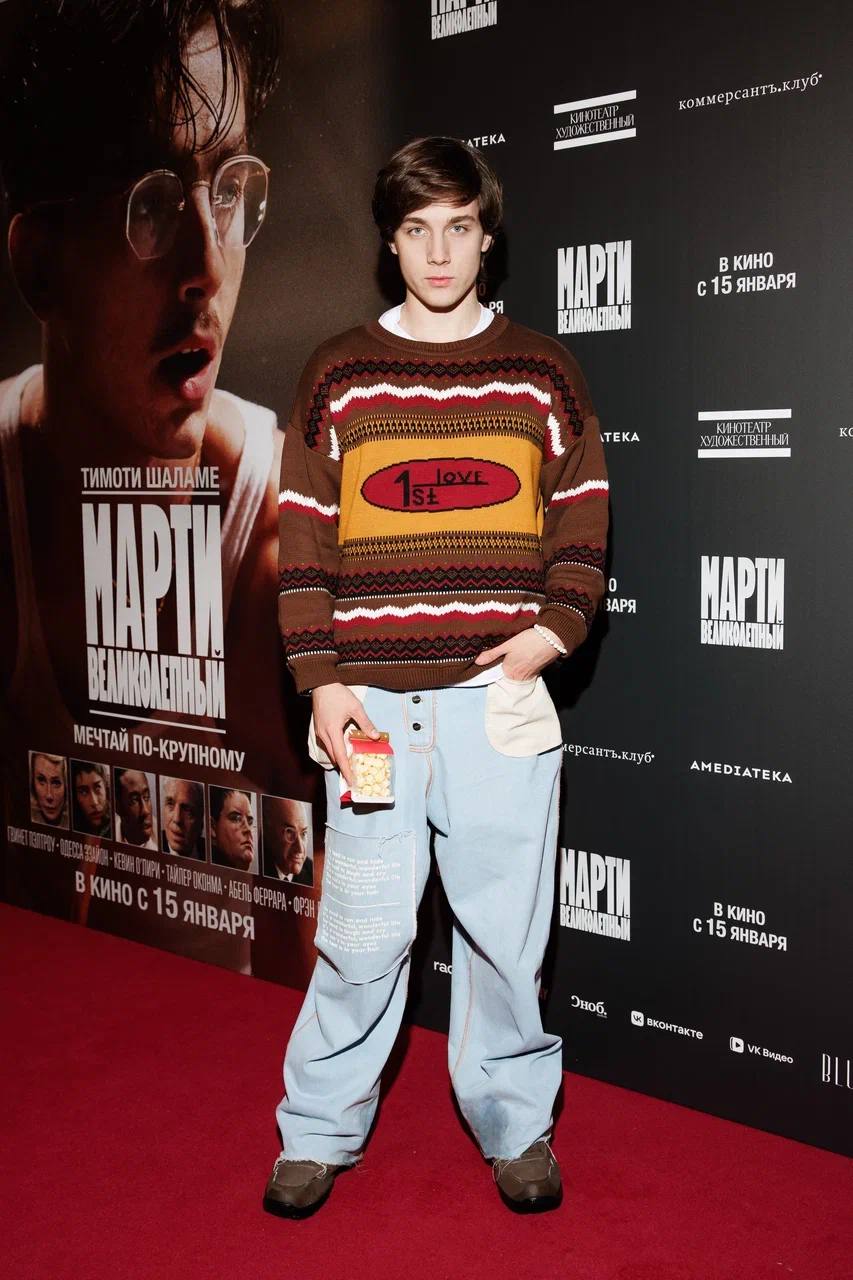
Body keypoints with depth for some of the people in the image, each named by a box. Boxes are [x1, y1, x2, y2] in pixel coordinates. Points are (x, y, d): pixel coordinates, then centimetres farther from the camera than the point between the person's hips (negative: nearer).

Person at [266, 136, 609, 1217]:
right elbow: (303, 541, 4)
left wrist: (556, 627, -7)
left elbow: (583, 520, 10)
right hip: (371, 699, 0)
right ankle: (318, 1132, 23)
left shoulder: (540, 369, 9)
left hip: (501, 695, 1)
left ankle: (515, 1124, 27)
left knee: (505, 926, 8)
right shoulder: (338, 374, 7)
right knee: (361, 932, 4)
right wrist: (322, 681, -4)